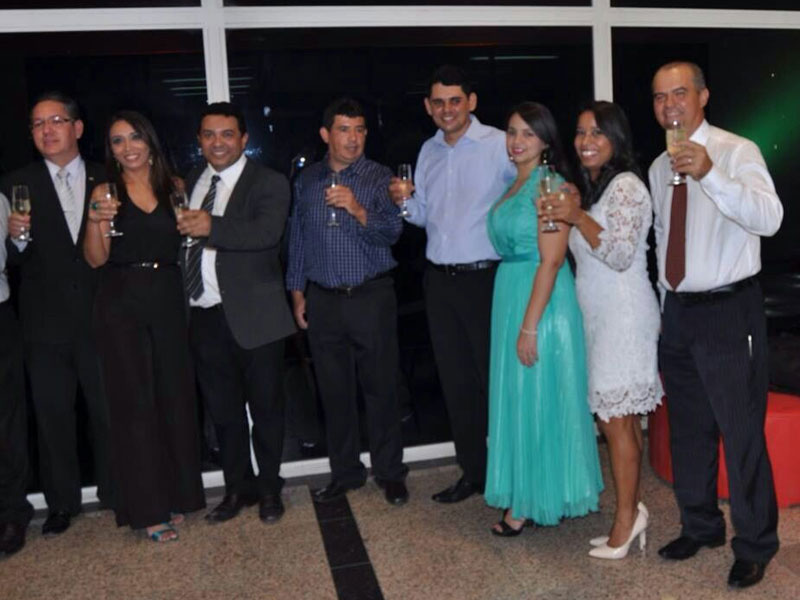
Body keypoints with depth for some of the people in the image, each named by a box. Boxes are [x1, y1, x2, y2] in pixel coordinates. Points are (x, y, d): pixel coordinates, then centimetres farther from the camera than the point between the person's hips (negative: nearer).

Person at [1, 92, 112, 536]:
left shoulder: (107, 182, 4)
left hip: (101, 320, 0)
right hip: (45, 326, 0)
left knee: (108, 412, 10)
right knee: (53, 417, 11)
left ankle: (114, 493, 27)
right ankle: (61, 503, 26)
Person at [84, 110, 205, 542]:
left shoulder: (173, 188, 8)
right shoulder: (106, 191, 0)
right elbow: (95, 259, -6)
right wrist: (96, 219, -22)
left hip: (168, 300, 3)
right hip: (121, 304, -3)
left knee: (175, 396, 8)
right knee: (134, 402, 2)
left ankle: (177, 495, 25)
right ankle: (148, 509, 12)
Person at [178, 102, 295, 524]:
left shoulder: (268, 184, -5)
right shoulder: (189, 184, 15)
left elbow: (267, 232, -22)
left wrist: (213, 227, -30)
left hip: (252, 315, -5)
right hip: (204, 316, 5)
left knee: (266, 406, 8)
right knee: (222, 409, 15)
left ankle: (269, 488, 27)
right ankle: (238, 488, 31)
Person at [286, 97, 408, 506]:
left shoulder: (380, 178, 0)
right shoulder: (306, 181, 10)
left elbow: (392, 232, -10)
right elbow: (297, 239, 14)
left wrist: (359, 211, -26)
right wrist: (297, 292, 11)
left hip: (372, 296, -3)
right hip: (323, 300, 3)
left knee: (380, 387, 2)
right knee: (334, 389, 9)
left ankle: (389, 472, 17)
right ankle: (345, 472, 24)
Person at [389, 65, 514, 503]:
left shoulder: (499, 145, -8)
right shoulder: (428, 152, 12)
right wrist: (404, 203, -2)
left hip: (484, 278, -6)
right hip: (439, 281, 6)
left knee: (495, 377, 3)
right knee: (456, 382, 13)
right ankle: (472, 472, 28)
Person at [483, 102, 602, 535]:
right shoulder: (515, 185, 14)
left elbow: (551, 260, -19)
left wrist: (529, 325, -21)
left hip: (542, 301, -9)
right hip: (510, 295, 9)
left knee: (539, 397, 2)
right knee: (518, 396, 15)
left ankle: (531, 502, 16)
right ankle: (522, 493, 29)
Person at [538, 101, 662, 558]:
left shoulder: (626, 186, -11)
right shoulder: (592, 188, 17)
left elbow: (621, 255, -19)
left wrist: (577, 216, -22)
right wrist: (571, 213, 8)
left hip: (623, 315, -9)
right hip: (602, 315, 9)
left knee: (616, 419, -4)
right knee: (624, 419, 11)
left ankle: (627, 520, 8)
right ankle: (634, 511, 20)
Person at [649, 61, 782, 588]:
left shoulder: (737, 152, -10)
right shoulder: (660, 168, 10)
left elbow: (770, 219, -27)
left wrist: (710, 174, -40)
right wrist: (667, 303, 17)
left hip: (729, 311, -6)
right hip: (678, 311, 7)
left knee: (742, 432, 1)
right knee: (688, 428, 16)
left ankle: (754, 546, 20)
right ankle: (700, 527, 35)